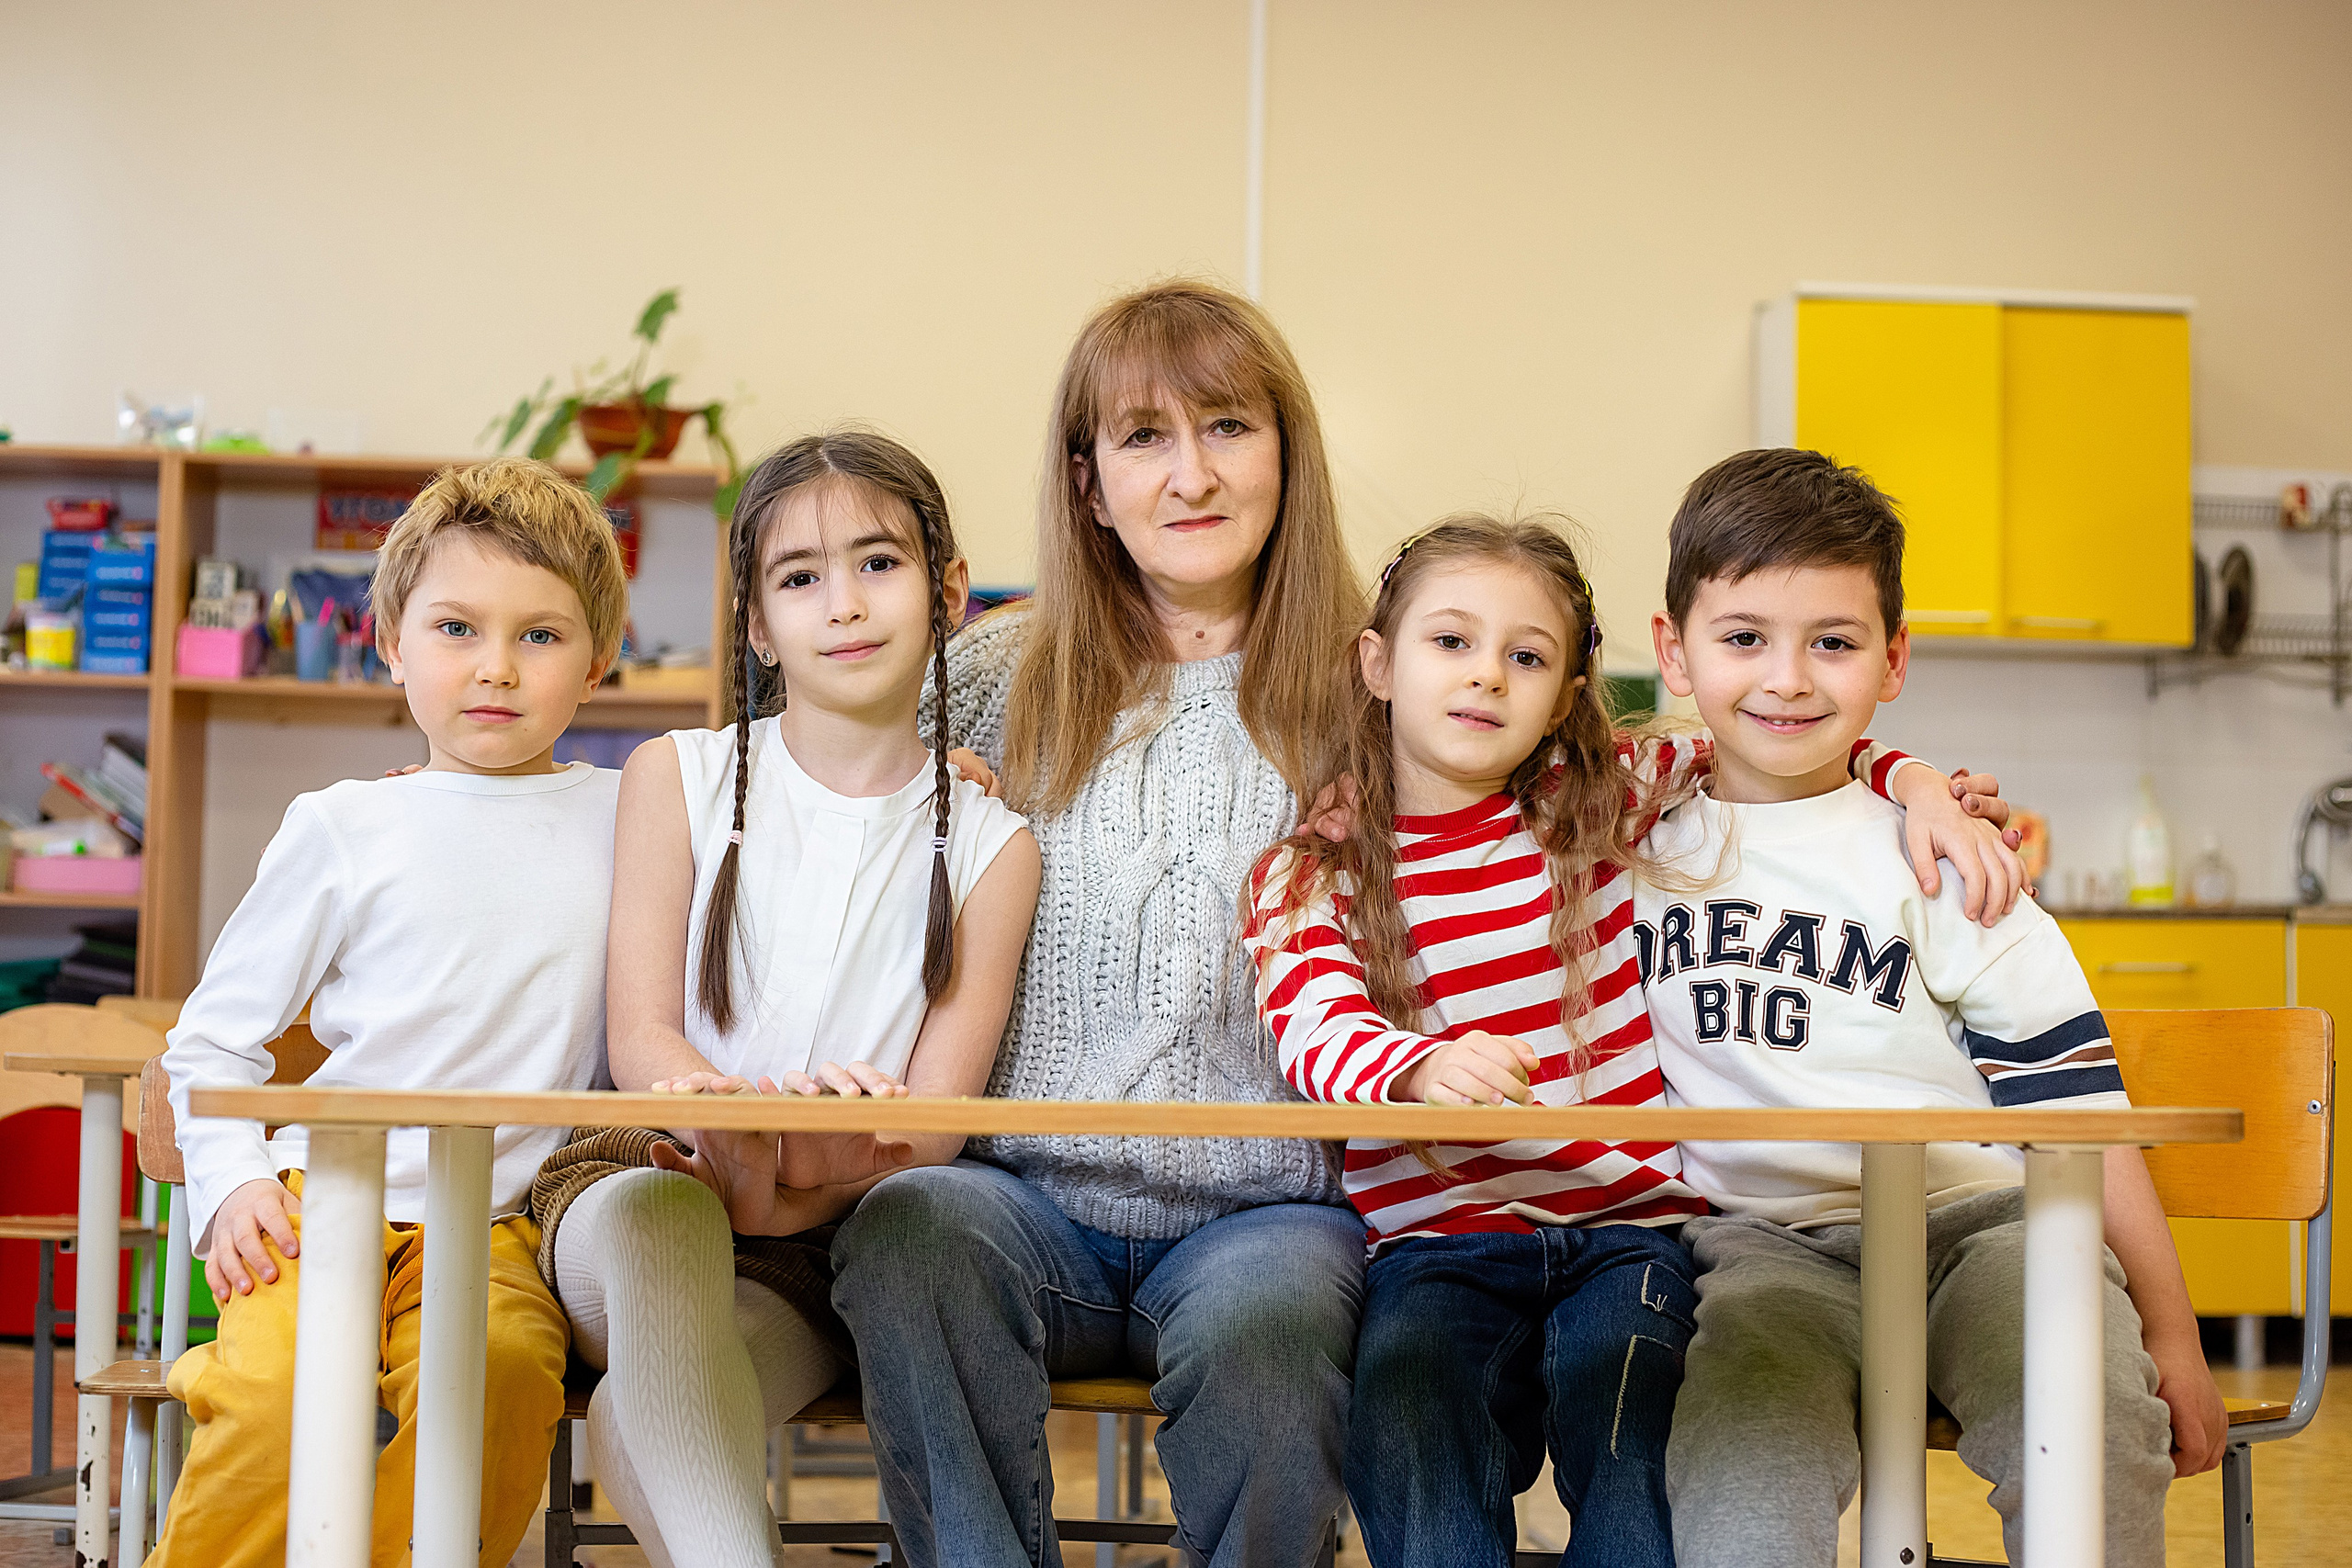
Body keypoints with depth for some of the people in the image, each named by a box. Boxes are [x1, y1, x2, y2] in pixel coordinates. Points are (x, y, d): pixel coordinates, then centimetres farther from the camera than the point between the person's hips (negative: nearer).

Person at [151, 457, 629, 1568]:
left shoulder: (629, 819, 12)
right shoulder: (344, 830, 8)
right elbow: (212, 1036, 14)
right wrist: (231, 1184, -2)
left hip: (493, 1224, 1)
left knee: (501, 1368, -32)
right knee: (277, 1389, -30)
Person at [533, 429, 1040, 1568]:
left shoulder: (989, 845, 6)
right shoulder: (677, 777, 8)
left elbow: (929, 1129, -2)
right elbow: (639, 1037, -4)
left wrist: (789, 1189, -24)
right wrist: (738, 1115, -29)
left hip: (840, 1233, -1)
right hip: (644, 1177, 1)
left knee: (648, 1417, -34)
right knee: (656, 1214, -37)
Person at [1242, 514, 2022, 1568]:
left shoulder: (1604, 804, 11)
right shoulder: (1310, 877, 5)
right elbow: (1320, 1033, -14)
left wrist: (1920, 789, 6)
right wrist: (1425, 1068, -36)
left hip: (1628, 1230, 1)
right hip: (1438, 1248, -1)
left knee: (1620, 1421, -29)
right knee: (1407, 1418, -31)